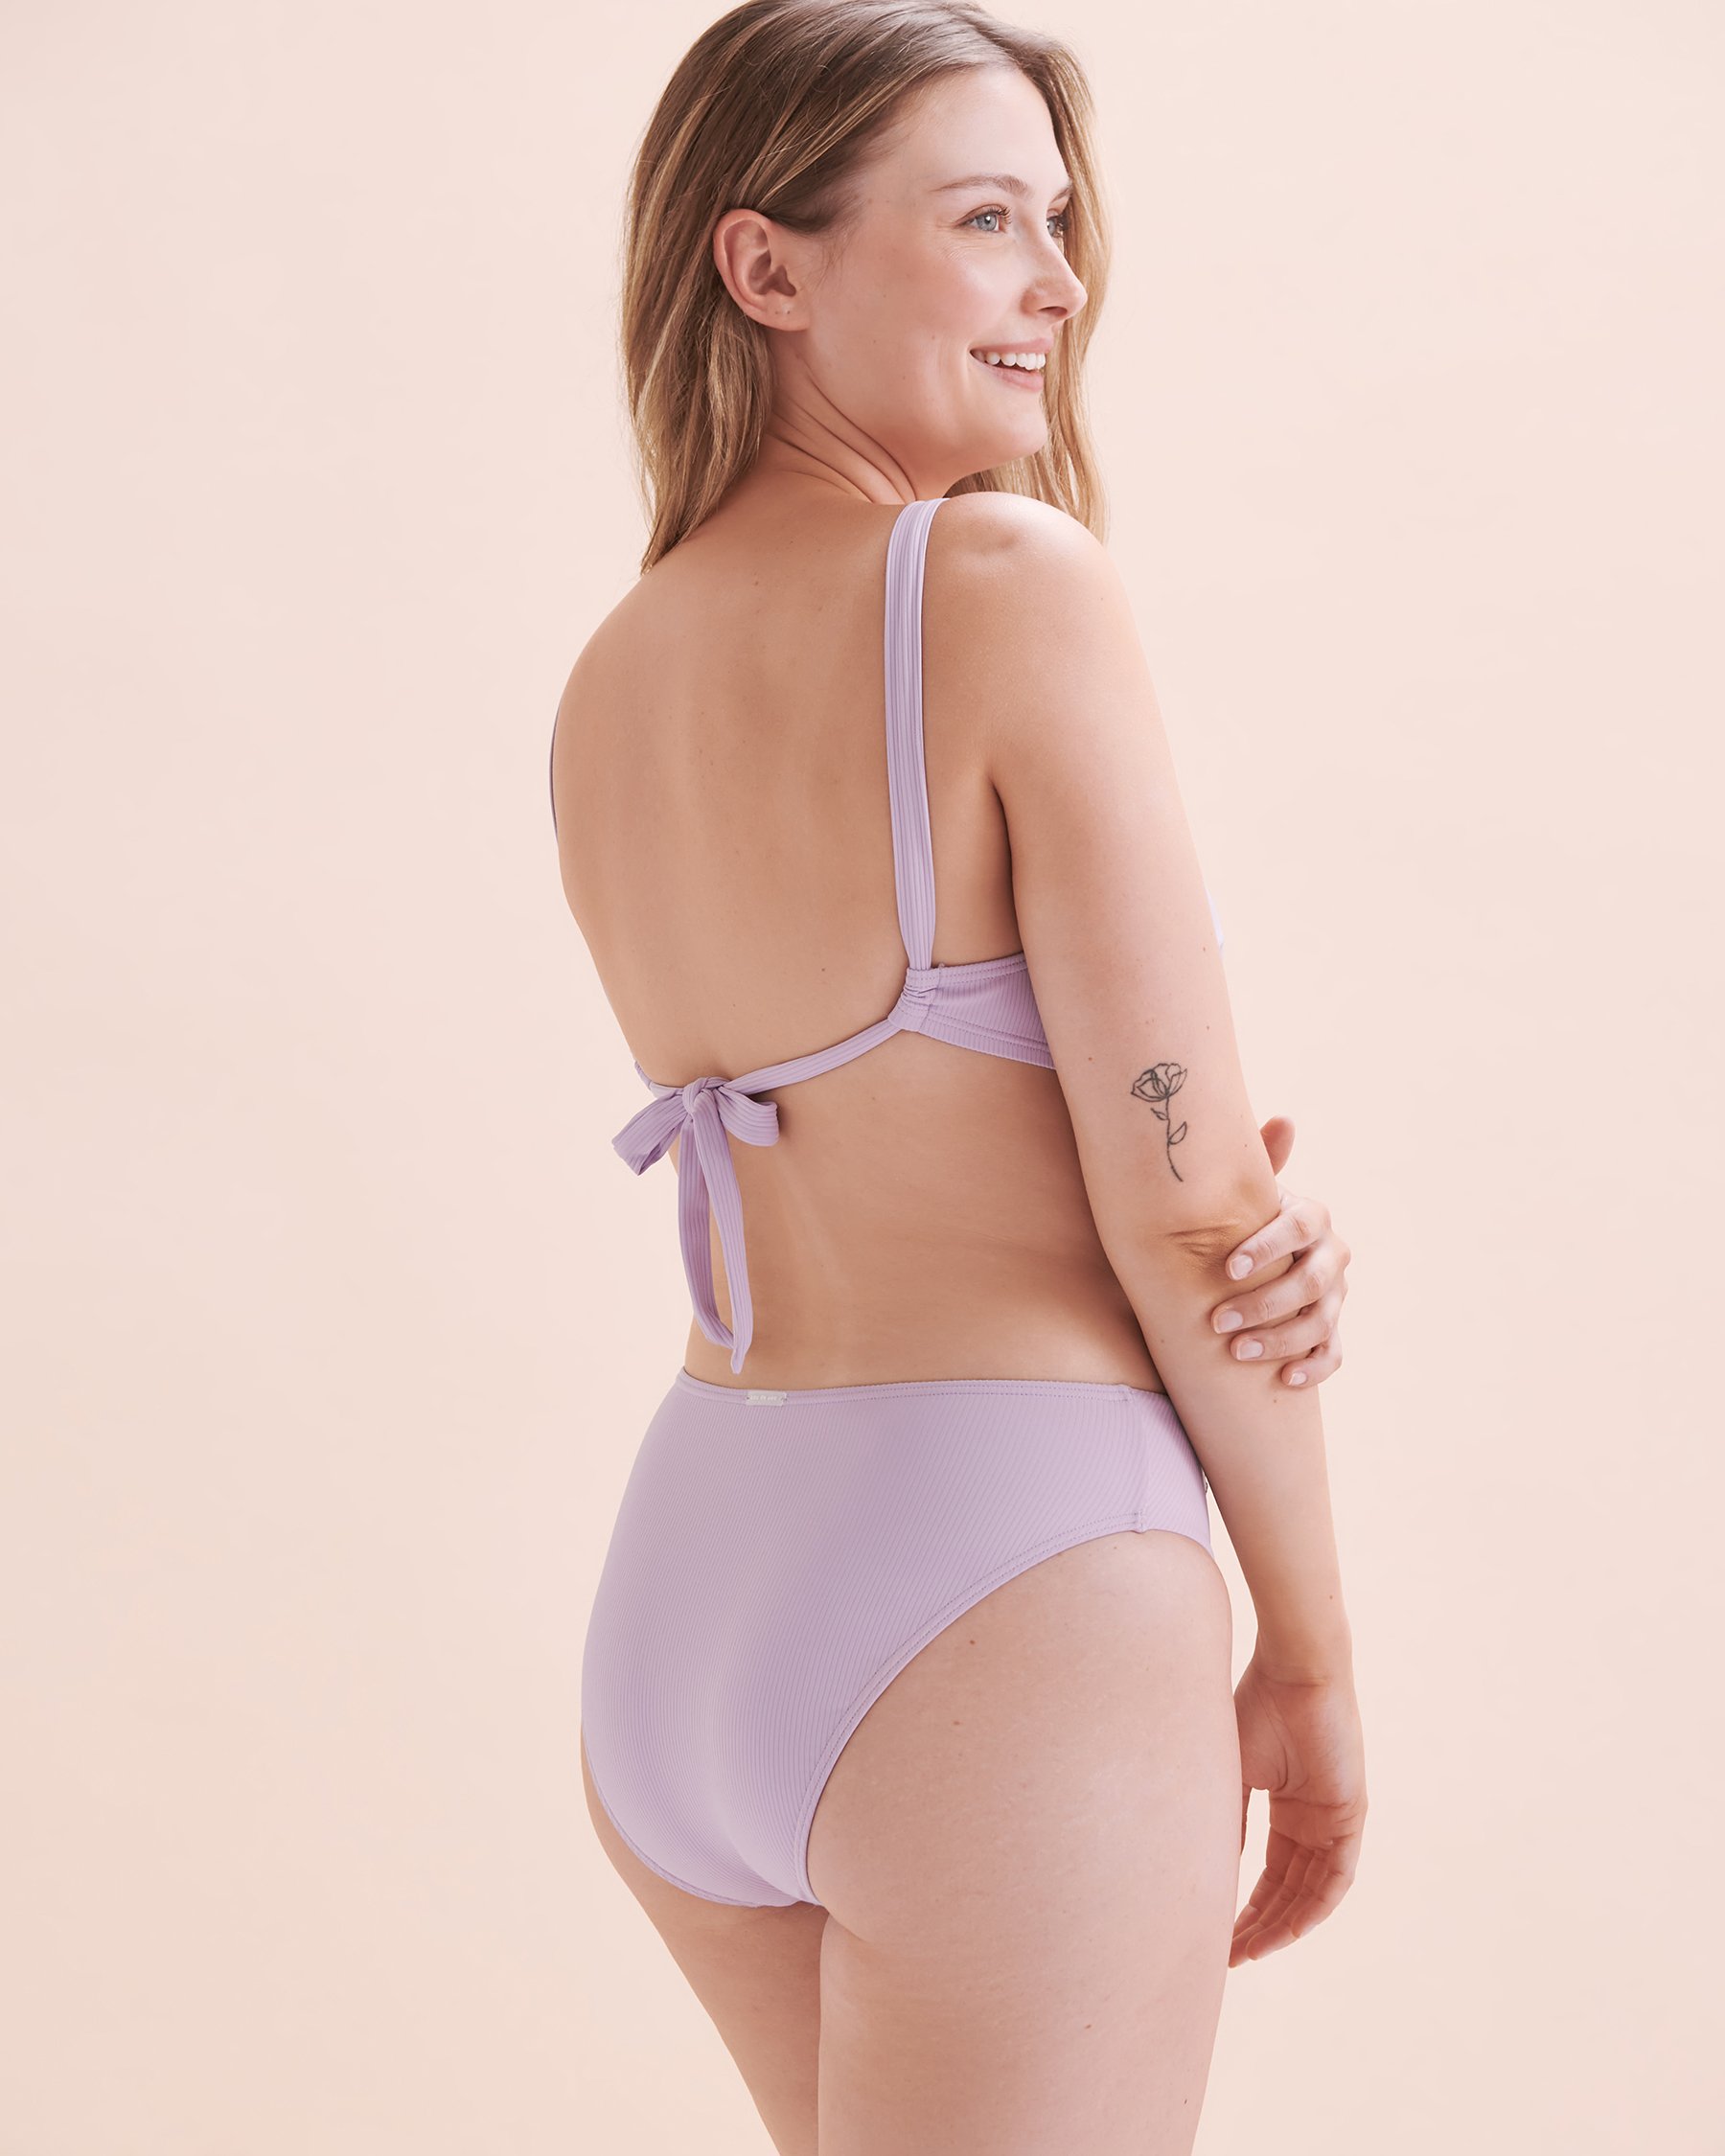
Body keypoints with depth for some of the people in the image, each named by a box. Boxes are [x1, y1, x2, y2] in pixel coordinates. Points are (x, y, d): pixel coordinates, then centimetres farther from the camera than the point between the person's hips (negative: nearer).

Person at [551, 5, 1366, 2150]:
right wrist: (1311, 1663, -2)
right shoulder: (1013, 581, -13)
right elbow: (1180, 1197, -13)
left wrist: (1248, 1220, -6)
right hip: (1004, 1595, -8)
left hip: (672, 1594, 8)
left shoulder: (604, 687, 9)